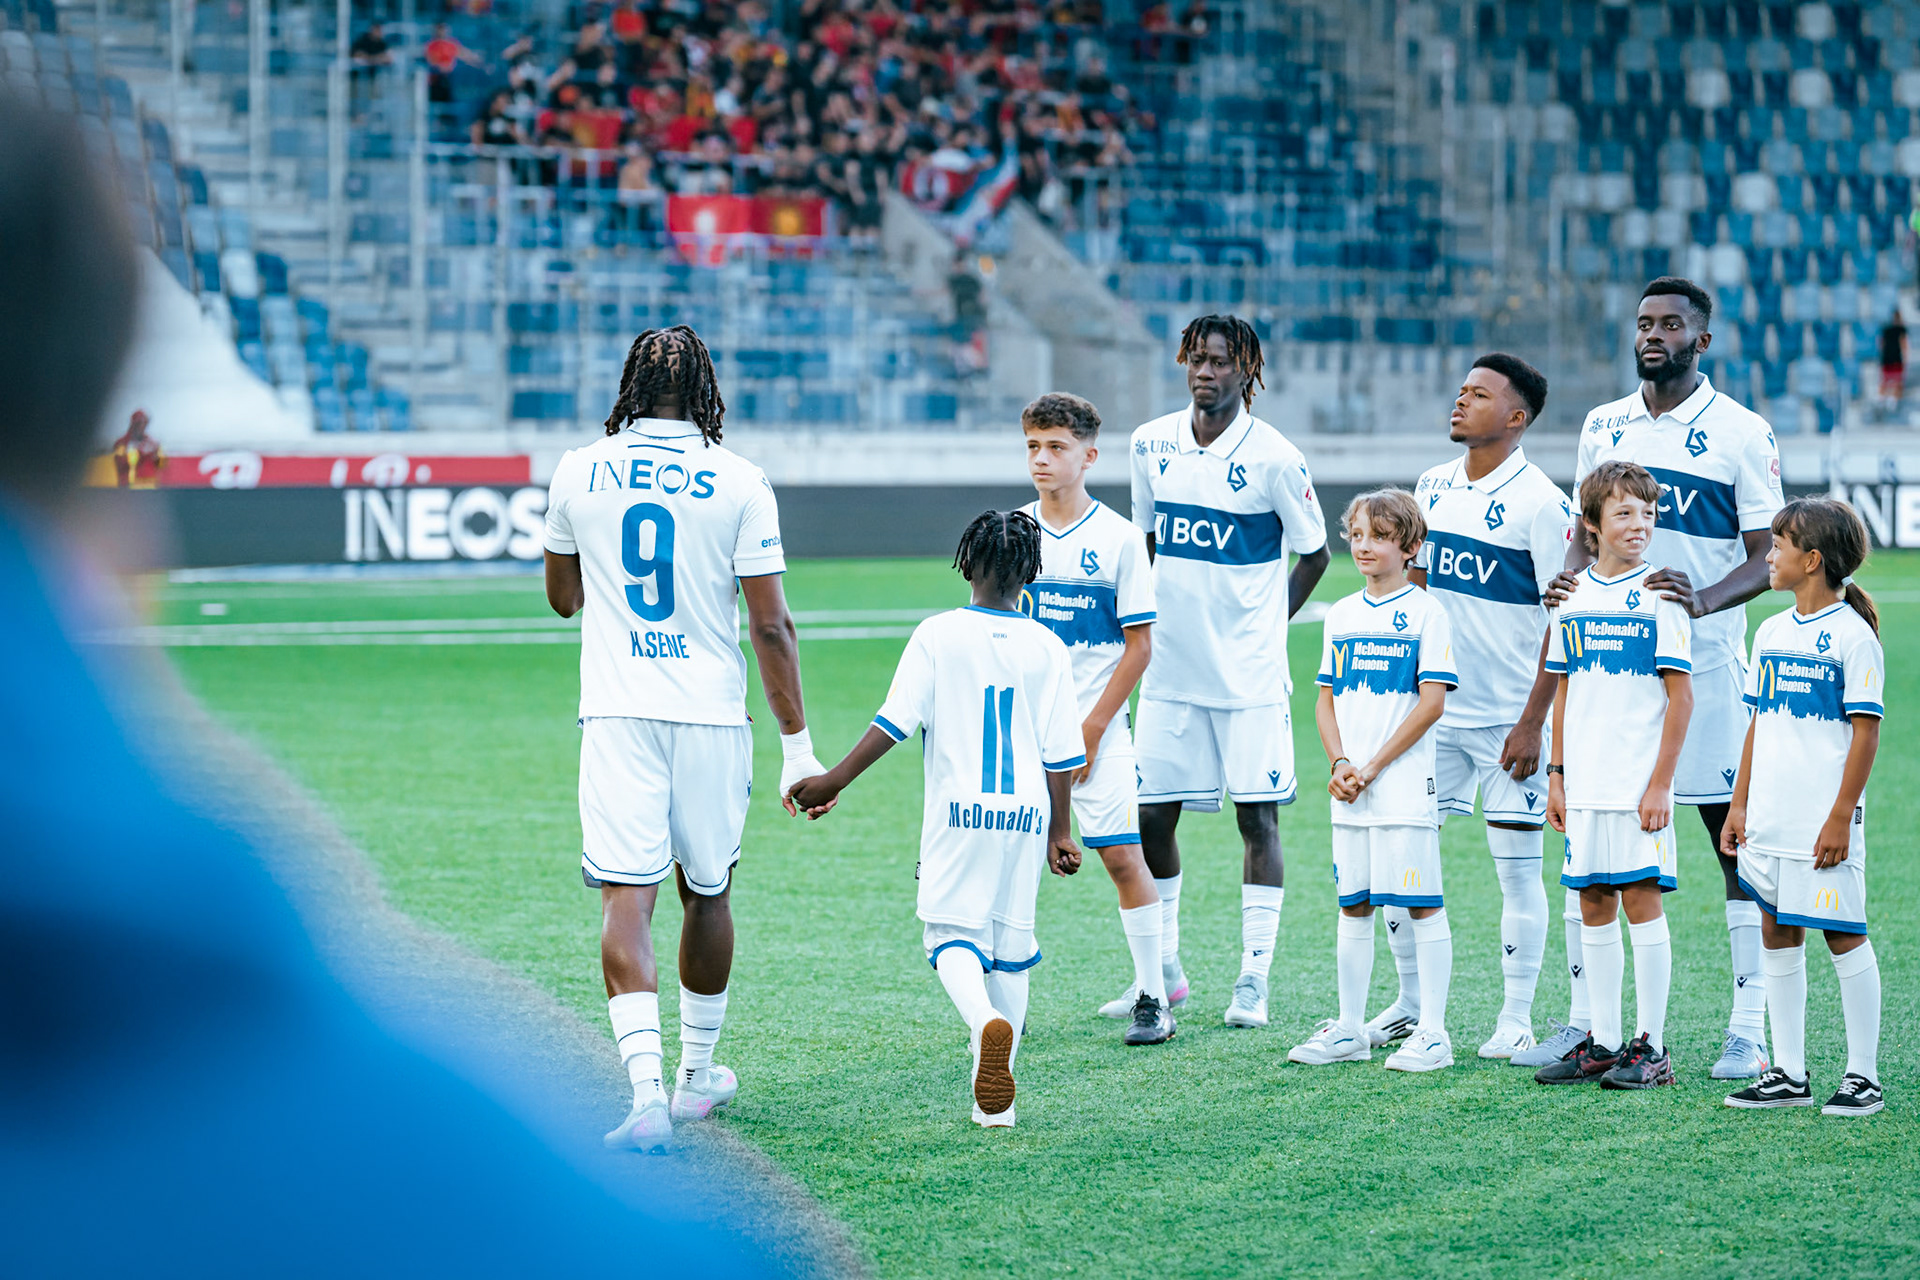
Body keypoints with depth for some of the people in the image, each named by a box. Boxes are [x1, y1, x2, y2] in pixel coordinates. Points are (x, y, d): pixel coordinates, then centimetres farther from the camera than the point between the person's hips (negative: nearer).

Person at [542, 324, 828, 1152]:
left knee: (627, 898, -6)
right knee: (706, 890, 18)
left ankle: (647, 1091, -23)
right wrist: (797, 746, 0)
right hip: (709, 714, 0)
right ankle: (697, 1074, 32)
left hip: (617, 713, 0)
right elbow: (770, 627, -5)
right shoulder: (737, 484, -4)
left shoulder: (579, 474, 2)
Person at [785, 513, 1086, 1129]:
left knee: (953, 935, 3)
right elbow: (1061, 753, 3)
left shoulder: (937, 635, -4)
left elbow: (894, 722, -9)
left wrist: (835, 779, -3)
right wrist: (1060, 832, 13)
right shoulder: (1047, 648, 2)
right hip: (1025, 816, 2)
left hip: (957, 812, -2)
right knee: (1011, 943, 10)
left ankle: (986, 1020, -30)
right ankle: (995, 1097, 10)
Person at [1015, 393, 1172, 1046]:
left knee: (1124, 856, -6)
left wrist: (1090, 730, -8)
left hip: (1097, 727, -3)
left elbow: (1139, 645, -3)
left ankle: (1152, 996, 4)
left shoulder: (1119, 538, -4)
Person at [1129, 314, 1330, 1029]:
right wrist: (1155, 615, 11)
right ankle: (1164, 971, 20)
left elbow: (1314, 553, 2)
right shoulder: (1151, 444, 4)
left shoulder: (1274, 457, -9)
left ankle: (1254, 981, 5)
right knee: (1150, 816, 5)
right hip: (1170, 668, 4)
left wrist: (1265, 624, 0)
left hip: (1250, 674, -4)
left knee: (1257, 816, -1)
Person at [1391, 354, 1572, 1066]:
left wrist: (1533, 722, -15)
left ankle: (1516, 1020, 8)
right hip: (1432, 707, 6)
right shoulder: (1433, 487, 9)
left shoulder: (1541, 503, -10)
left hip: (1508, 714, -6)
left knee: (1517, 865, -1)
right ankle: (1410, 1006, 18)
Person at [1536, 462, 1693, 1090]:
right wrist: (1556, 774, 10)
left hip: (1639, 783, -5)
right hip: (1585, 783, 5)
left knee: (1641, 899, -5)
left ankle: (1651, 1048, 2)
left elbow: (1681, 696, -7)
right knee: (1593, 904, 8)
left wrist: (1661, 783, -12)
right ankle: (1603, 1043, 16)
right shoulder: (1572, 595, 9)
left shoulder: (1660, 595, -6)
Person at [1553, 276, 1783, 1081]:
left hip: (1704, 660, -4)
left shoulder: (1741, 434, -3)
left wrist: (1705, 601, -24)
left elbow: (1769, 557, -6)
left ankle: (1748, 1029, 3)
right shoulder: (1603, 426, 11)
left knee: (1737, 841, -2)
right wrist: (1569, 581, -4)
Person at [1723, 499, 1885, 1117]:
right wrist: (1739, 804, 13)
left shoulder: (1853, 636, -9)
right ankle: (1789, 1074, 15)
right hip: (1769, 819, 7)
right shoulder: (1772, 632, 12)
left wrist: (1841, 816, -15)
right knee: (1777, 933, 8)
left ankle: (1863, 1077, 5)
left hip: (1824, 820, -7)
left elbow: (1865, 734, -11)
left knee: (1844, 936, -2)